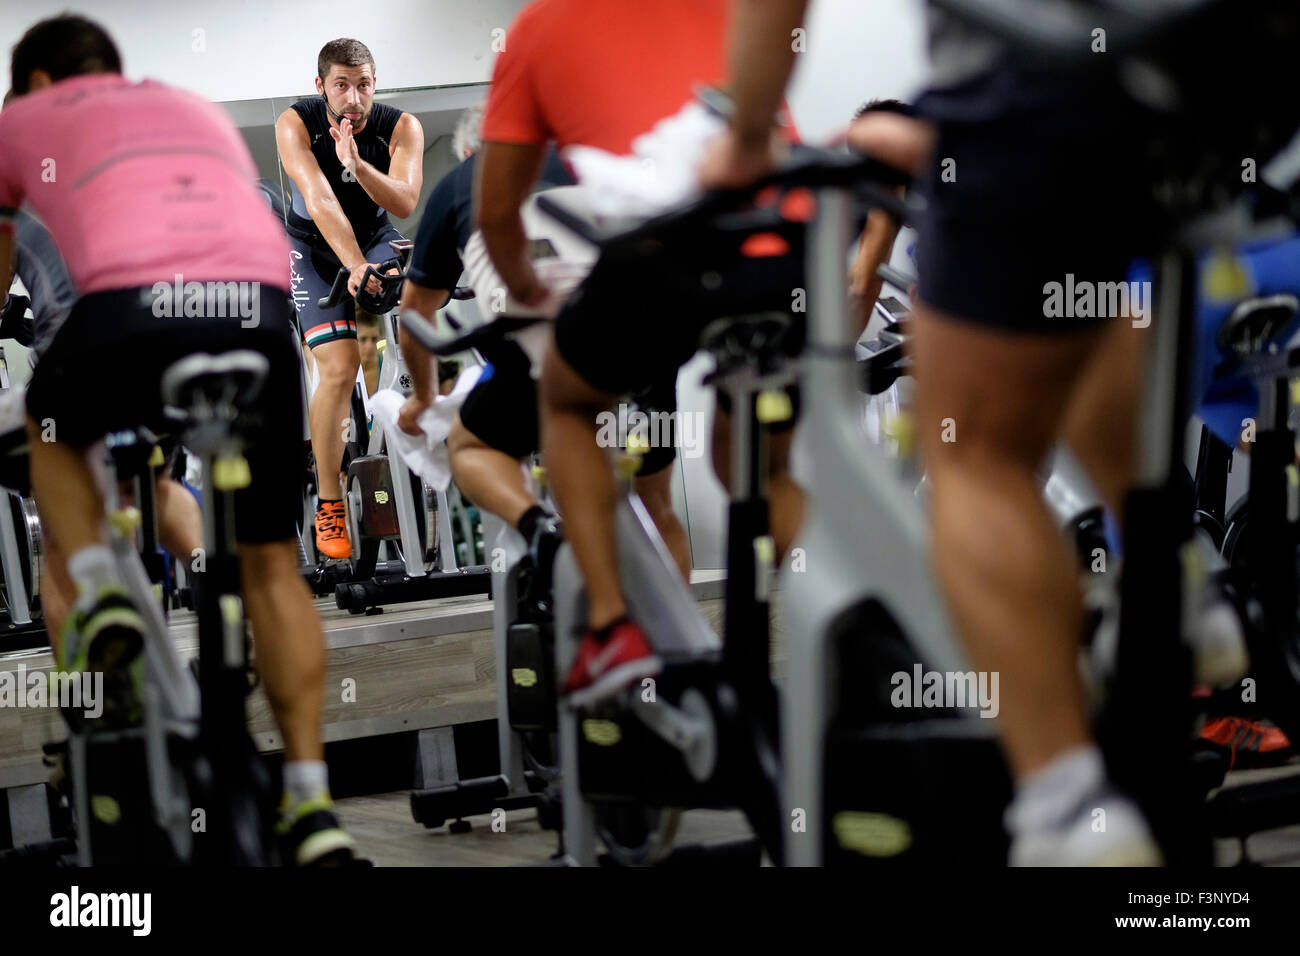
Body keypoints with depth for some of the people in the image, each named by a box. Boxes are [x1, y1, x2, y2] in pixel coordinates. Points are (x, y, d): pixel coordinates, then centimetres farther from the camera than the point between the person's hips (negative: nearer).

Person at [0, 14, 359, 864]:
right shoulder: (200, 109, 38)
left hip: (128, 309, -2)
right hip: (260, 313, 2)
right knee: (273, 564, 14)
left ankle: (102, 599, 10)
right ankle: (312, 804, 6)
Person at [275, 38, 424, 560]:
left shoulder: (401, 127, -17)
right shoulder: (295, 125, -22)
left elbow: (404, 203, -30)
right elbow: (321, 200, -36)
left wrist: (356, 163, -46)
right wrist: (355, 267, -48)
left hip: (376, 240, 3)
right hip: (316, 247, -2)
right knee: (339, 367, -18)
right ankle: (328, 505, -9)